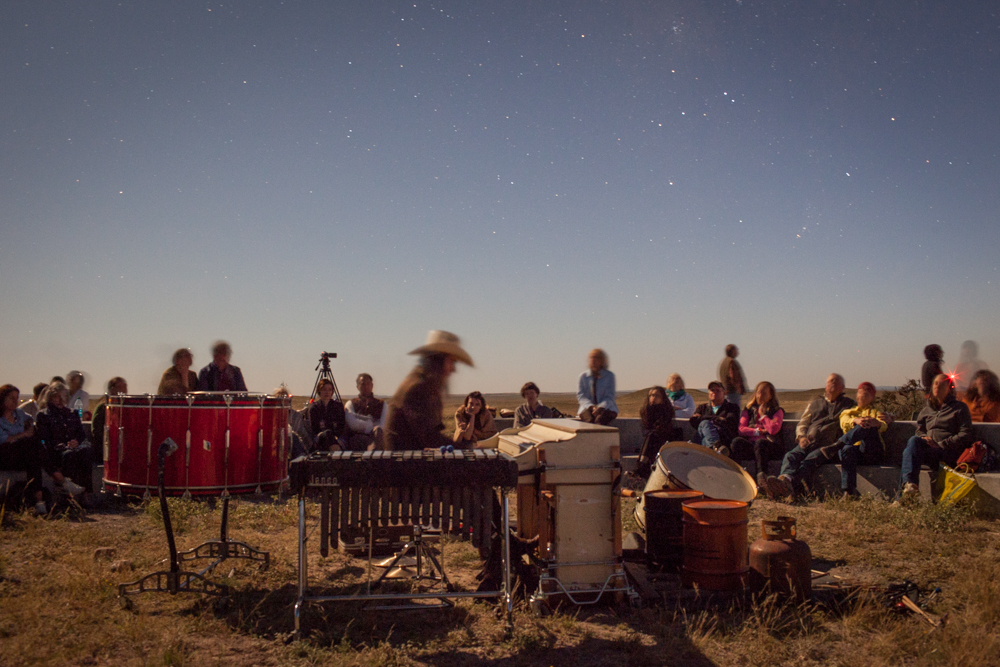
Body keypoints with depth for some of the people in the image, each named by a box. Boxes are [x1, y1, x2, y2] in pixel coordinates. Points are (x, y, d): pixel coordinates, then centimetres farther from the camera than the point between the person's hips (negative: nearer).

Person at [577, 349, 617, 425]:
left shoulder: (609, 375, 5)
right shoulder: (583, 376, 9)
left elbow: (609, 397, 0)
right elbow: (581, 396, 3)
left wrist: (601, 407, -19)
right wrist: (592, 407, -15)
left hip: (606, 408, -1)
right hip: (587, 408, 1)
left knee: (600, 419, -35)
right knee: (590, 420, -34)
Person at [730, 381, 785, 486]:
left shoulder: (777, 411, 14)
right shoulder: (749, 410, 22)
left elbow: (773, 429, -7)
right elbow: (741, 429, 6)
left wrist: (762, 414, 4)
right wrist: (759, 431, -4)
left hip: (771, 446, -2)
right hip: (750, 445, 2)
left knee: (760, 442, -38)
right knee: (736, 441, -31)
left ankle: (762, 477, -47)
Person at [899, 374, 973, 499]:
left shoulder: (960, 408, 9)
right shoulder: (927, 410, 24)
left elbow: (965, 436, -1)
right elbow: (919, 430, 25)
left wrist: (940, 444, -12)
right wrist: (925, 438, -1)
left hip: (949, 452, -5)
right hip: (929, 446, 5)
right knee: (913, 441, -32)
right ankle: (910, 484, -46)